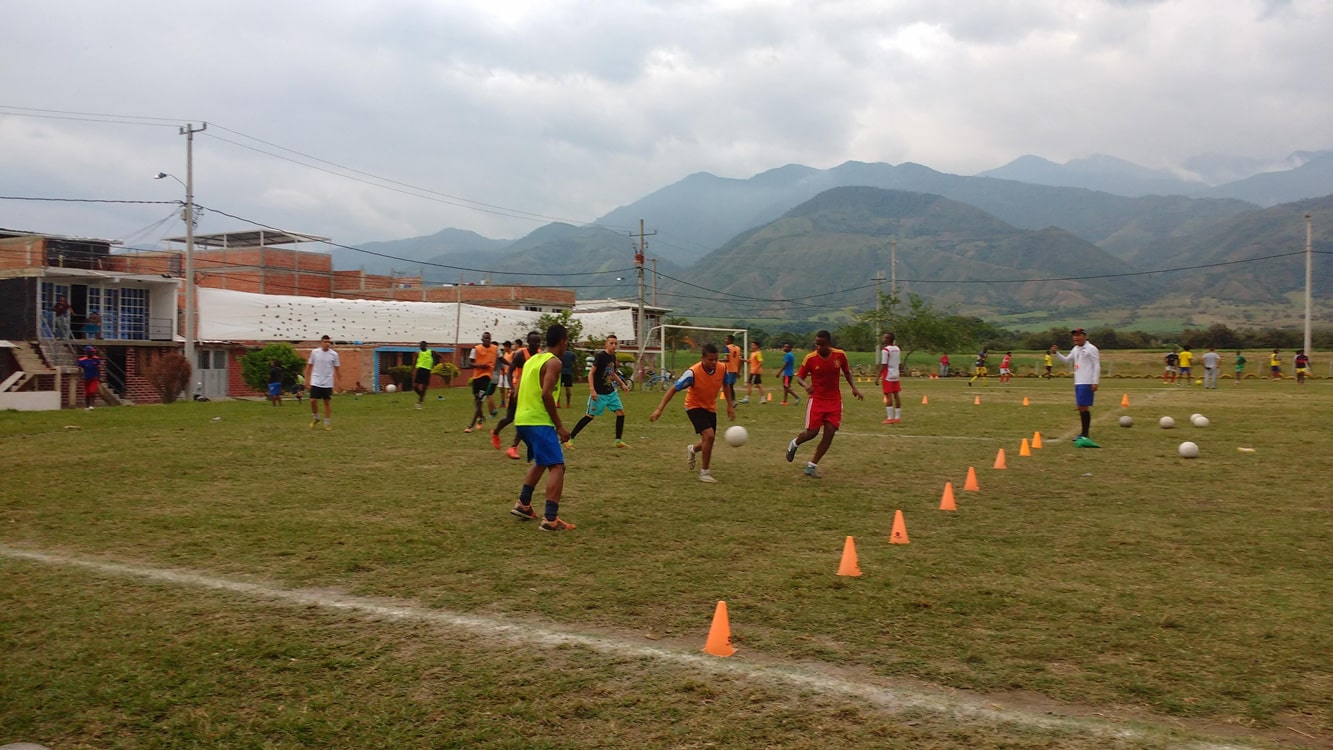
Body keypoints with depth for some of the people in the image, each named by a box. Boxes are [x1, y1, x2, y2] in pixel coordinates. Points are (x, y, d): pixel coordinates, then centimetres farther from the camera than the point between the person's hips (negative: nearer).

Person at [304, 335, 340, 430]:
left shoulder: (334, 354, -2)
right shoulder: (315, 352, -1)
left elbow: (336, 368, 5)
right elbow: (309, 365, 8)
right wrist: (307, 378, 4)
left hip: (328, 383, 0)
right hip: (316, 382, 0)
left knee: (327, 402, 3)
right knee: (313, 400, -6)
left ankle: (327, 423, 11)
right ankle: (315, 417, 18)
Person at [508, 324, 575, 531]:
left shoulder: (533, 359, 18)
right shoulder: (554, 362, -8)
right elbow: (546, 394, -20)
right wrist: (559, 426, -15)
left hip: (522, 419, 9)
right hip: (538, 421, -9)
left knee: (541, 461, 28)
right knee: (557, 466, -10)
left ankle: (523, 504, 30)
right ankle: (550, 519, -17)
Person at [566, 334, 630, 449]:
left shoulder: (613, 357, 8)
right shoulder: (600, 356, -15)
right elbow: (591, 373, -17)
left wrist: (622, 383, 16)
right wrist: (592, 390, -25)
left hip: (611, 392, 7)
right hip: (599, 393, -7)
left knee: (620, 412, 0)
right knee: (590, 416, -4)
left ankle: (619, 441, 9)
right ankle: (569, 439, 5)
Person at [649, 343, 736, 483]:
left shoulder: (722, 368, -16)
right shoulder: (693, 372, -30)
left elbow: (725, 385, 7)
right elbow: (673, 389, -24)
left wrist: (730, 405, 5)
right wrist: (660, 409, -30)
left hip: (710, 408, 6)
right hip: (694, 407, -6)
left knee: (709, 441, 12)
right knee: (709, 435, -24)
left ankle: (692, 450, 49)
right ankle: (704, 472, -7)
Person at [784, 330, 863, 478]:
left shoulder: (840, 355, -6)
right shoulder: (810, 358, -12)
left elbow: (846, 372, 11)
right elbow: (799, 377, -4)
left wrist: (854, 387, -3)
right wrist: (806, 385, -25)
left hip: (834, 400, 2)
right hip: (816, 399, -2)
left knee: (829, 433, -5)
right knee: (812, 431, -8)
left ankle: (811, 466, 5)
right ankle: (794, 443, 27)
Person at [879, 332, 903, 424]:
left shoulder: (885, 350, -11)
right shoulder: (897, 349, 11)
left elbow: (883, 365, -15)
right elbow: (900, 364, 14)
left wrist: (878, 377, -12)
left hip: (887, 376, -7)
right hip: (896, 375, 7)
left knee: (888, 396, -7)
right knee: (896, 395, 9)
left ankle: (890, 418, -9)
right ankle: (897, 417, 12)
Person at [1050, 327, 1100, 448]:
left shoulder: (1091, 349, -8)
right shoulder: (1075, 349, 16)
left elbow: (1097, 366, -11)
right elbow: (1066, 361, 25)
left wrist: (1095, 382, -16)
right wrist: (1056, 353, 11)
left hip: (1087, 383, -8)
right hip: (1078, 383, 8)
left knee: (1083, 407, -11)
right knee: (1080, 407, 11)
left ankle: (1085, 435, -10)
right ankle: (1084, 433, 20)